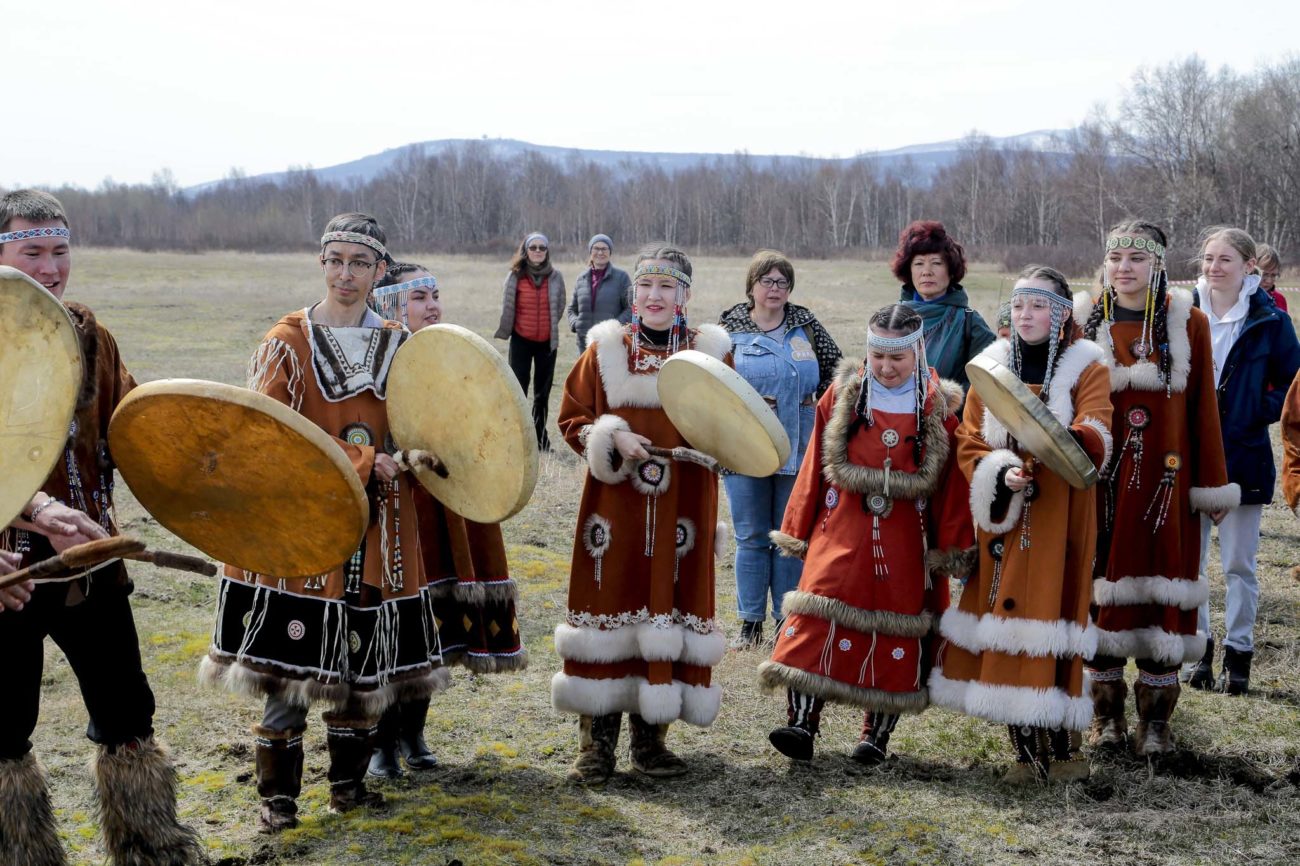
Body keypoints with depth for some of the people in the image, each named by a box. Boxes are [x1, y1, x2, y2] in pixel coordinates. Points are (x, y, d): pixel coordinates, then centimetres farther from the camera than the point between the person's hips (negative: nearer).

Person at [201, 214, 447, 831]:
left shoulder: (397, 346, 10)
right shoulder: (289, 341, -3)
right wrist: (363, 461, -17)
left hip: (376, 529, 4)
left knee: (365, 661, 9)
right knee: (291, 669, -3)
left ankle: (348, 782, 25)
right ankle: (277, 796, 11)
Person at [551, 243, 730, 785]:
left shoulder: (710, 352, 5)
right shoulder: (606, 349, 5)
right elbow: (572, 418, 6)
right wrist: (611, 439, -12)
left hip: (682, 511, 0)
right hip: (615, 509, 0)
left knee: (669, 612, 3)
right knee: (608, 610, 1)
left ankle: (651, 735, 17)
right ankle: (597, 739, 12)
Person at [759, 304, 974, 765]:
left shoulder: (939, 407, 1)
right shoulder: (842, 395, 5)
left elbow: (952, 482, 2)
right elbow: (814, 467, 8)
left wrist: (952, 547, 2)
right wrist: (797, 530, 9)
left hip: (905, 544, 0)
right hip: (841, 534, 0)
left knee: (896, 630, 4)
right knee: (817, 621, -11)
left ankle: (877, 732, 15)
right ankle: (802, 722, -9)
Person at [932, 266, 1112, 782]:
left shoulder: (1086, 368, 2)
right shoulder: (992, 367, 12)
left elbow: (1097, 441, -12)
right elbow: (968, 444, 7)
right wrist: (1001, 474, -13)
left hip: (1060, 521, -3)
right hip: (1002, 518, 3)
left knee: (1051, 619, -8)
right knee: (1007, 622, 0)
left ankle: (1063, 744, 4)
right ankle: (1026, 747, 9)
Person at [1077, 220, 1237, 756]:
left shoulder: (1188, 323, 2)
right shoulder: (1084, 321, 3)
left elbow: (1203, 408, 3)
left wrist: (1213, 486, 3)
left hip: (1165, 480, 0)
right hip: (1100, 480, 1)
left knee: (1161, 587, 2)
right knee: (1102, 587, 4)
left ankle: (1155, 718, 13)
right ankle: (1107, 713, 16)